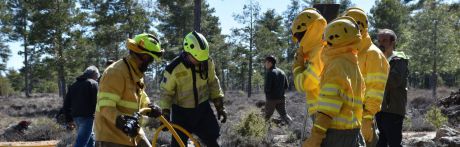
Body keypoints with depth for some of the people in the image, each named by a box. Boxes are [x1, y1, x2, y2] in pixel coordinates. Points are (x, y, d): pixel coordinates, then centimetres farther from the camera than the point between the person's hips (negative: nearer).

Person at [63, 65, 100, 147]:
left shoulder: (74, 85, 20)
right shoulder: (93, 83, -2)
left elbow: (66, 103, 17)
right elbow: (97, 101, -11)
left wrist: (68, 118, 20)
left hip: (75, 116, 8)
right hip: (87, 116, -8)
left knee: (91, 139, 23)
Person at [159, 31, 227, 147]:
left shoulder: (207, 62, -10)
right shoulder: (174, 68, -22)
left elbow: (213, 83, 6)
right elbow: (166, 92, -10)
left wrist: (219, 105, 7)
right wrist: (165, 114, -13)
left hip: (202, 108, 3)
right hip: (181, 112, -3)